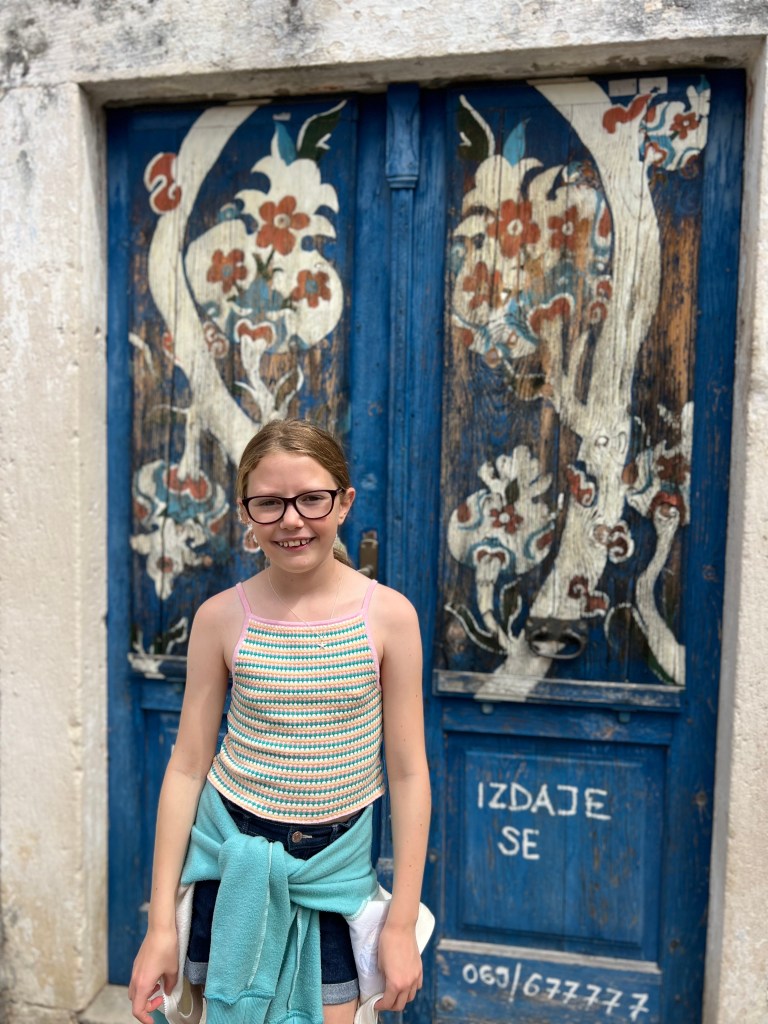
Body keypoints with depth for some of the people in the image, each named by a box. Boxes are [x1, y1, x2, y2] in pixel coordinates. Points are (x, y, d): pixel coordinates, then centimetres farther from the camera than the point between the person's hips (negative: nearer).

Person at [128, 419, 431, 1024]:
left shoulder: (389, 614, -13)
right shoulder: (221, 617, -10)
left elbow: (408, 771, -7)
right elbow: (188, 765, -4)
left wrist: (402, 923, -4)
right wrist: (161, 923, -2)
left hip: (335, 863, 0)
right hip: (233, 857, 1)